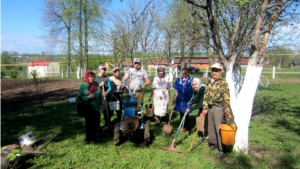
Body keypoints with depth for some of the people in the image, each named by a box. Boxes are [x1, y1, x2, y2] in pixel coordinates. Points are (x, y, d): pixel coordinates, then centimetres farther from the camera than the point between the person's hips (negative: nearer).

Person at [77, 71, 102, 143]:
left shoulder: (96, 84, 3)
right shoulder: (83, 85, -10)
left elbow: (99, 95, 12)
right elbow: (79, 97, -8)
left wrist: (100, 103, 11)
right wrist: (88, 97, -22)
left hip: (96, 107, 4)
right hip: (88, 108, -4)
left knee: (96, 123, 10)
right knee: (88, 123, 5)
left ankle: (93, 136, 30)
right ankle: (88, 138, 22)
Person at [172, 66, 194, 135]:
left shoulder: (191, 80, -5)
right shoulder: (178, 80, 6)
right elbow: (176, 90, 11)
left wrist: (191, 100, -9)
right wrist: (174, 98, 8)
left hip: (187, 100, -4)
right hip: (180, 100, 4)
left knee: (186, 114, -3)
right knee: (181, 114, 13)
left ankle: (187, 129, 8)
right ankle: (183, 127, 29)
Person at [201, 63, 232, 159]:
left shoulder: (223, 83, -10)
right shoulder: (209, 81, 10)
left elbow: (226, 98, -14)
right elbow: (206, 95, 11)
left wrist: (227, 111, -17)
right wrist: (205, 107, 6)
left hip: (218, 108, -6)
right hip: (210, 107, 6)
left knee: (219, 128, -4)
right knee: (211, 127, 15)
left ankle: (221, 150, 5)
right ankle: (213, 143, 32)